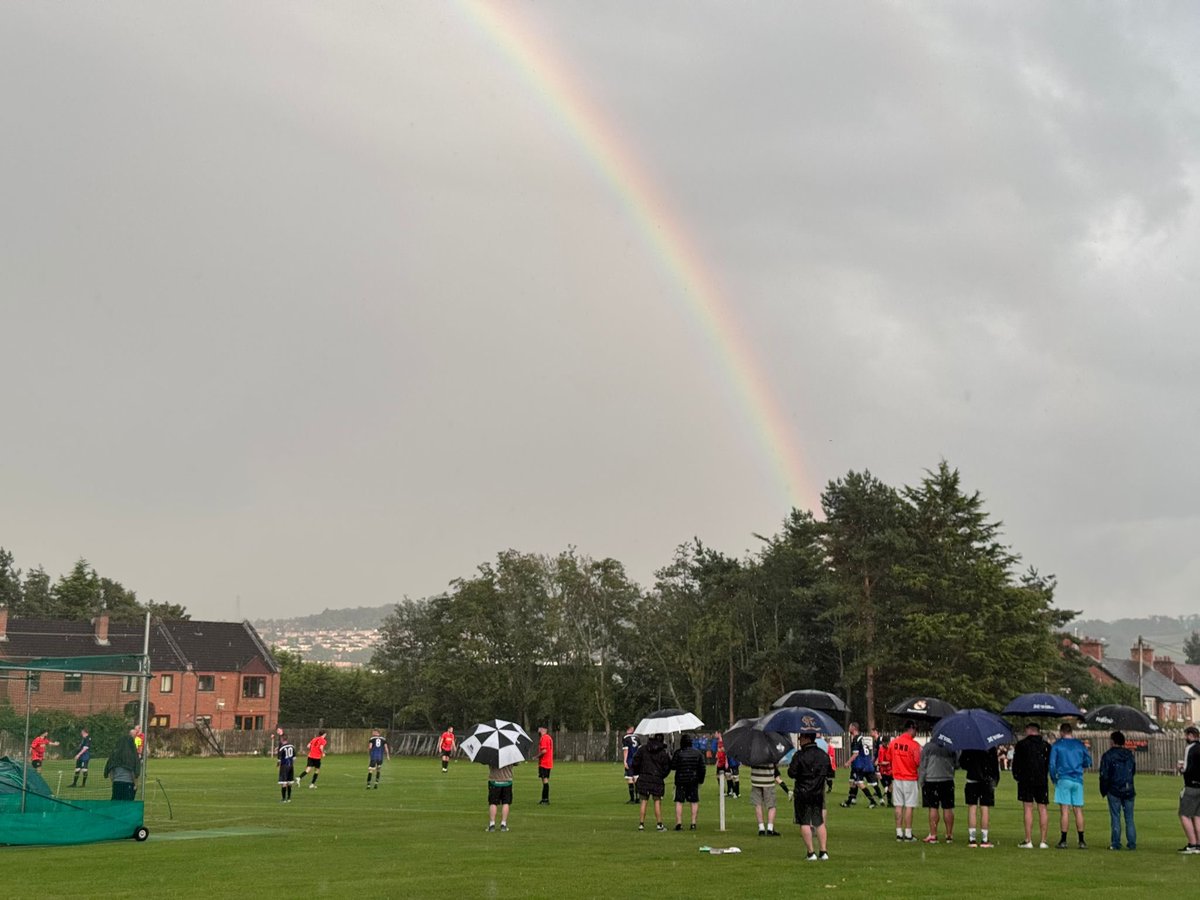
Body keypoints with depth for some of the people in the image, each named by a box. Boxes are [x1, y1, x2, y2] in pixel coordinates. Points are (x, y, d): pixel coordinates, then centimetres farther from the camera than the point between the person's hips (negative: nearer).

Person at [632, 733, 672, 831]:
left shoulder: (643, 749, 1)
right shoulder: (663, 753, -5)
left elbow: (636, 762, 3)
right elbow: (666, 768, -3)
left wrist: (636, 774, 18)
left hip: (643, 778, 2)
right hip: (657, 779, -2)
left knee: (644, 801, 7)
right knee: (657, 801, 4)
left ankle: (641, 824, 5)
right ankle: (659, 824, 3)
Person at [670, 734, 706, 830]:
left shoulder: (678, 753, -7)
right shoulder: (698, 753, 4)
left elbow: (673, 767, -6)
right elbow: (702, 768, 5)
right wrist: (701, 780, 13)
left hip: (681, 780, -3)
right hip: (694, 781, 3)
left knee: (679, 802, 2)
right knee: (694, 802, 8)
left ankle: (679, 823, -3)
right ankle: (693, 823, 3)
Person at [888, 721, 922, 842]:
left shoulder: (893, 742, 2)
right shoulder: (914, 745, -14)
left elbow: (889, 758, 11)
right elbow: (918, 763, -15)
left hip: (897, 778, 5)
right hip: (910, 779, -5)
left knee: (899, 806, 9)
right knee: (909, 806, 0)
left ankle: (899, 833, 11)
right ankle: (908, 834, 1)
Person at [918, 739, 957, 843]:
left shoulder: (928, 746, -6)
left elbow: (922, 765, -4)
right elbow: (957, 764, 11)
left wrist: (921, 781, 4)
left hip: (931, 780, -3)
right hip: (948, 780, 3)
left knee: (933, 808, 0)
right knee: (948, 808, 7)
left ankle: (933, 835, 0)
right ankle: (949, 835, 11)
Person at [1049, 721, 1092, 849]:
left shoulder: (1057, 745, 1)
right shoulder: (1080, 744, 9)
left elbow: (1052, 763, -2)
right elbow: (1088, 762, 10)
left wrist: (1053, 778, 11)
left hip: (1063, 780, -3)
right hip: (1078, 781, 3)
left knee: (1064, 810, -3)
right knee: (1078, 810, 6)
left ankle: (1063, 840, -4)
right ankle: (1082, 841, 5)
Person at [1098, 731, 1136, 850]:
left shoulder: (1108, 755, -7)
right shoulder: (1130, 754, 7)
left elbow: (1104, 775, -7)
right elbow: (1133, 771, 18)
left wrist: (1103, 791, 3)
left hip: (1114, 791, -4)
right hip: (1129, 791, 4)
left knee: (1115, 818, 1)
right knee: (1129, 818, 6)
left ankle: (1115, 843, 0)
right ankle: (1131, 843, 4)